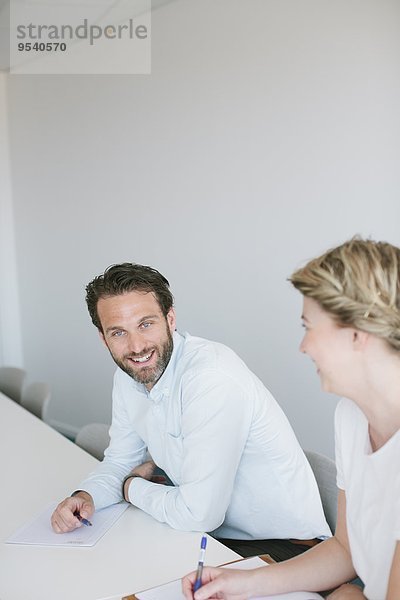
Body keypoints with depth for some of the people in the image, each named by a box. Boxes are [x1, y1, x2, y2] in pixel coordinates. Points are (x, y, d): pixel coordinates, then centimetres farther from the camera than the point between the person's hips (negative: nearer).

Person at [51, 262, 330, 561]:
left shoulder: (213, 378, -29)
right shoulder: (128, 377, -1)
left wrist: (134, 487, -9)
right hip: (219, 536, 7)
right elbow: (120, 462, 13)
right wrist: (86, 496, -8)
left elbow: (198, 514, -27)